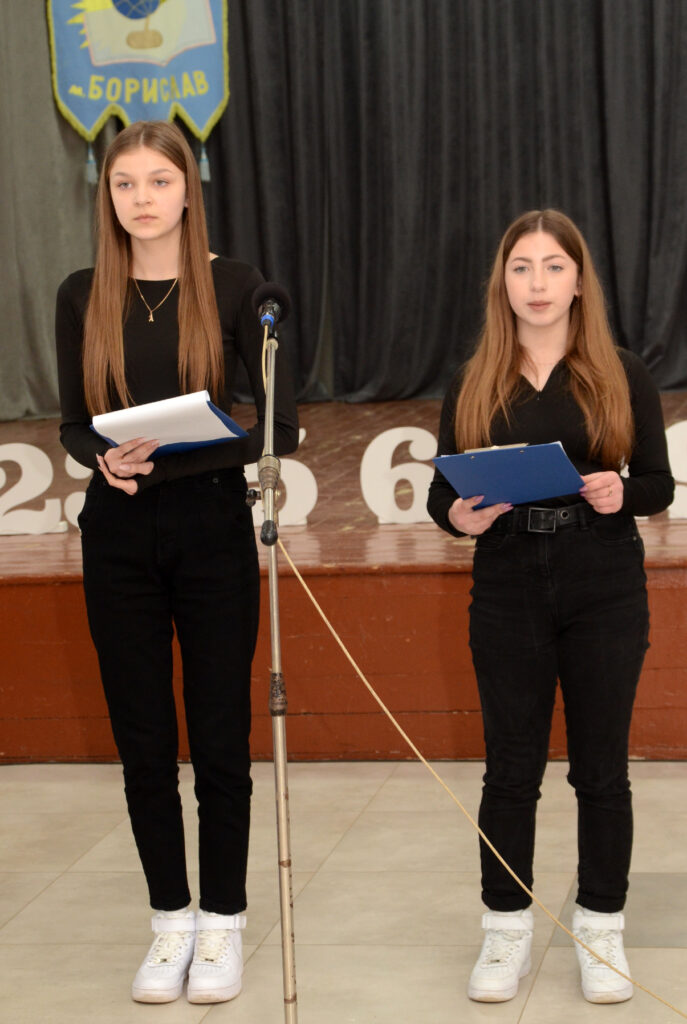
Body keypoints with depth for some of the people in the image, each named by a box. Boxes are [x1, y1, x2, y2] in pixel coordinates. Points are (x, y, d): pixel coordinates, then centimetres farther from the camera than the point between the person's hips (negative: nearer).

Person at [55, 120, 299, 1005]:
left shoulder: (231, 285, -4)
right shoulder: (83, 296, 4)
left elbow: (281, 425, -7)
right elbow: (73, 423, 9)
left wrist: (174, 457, -20)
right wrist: (106, 459, -14)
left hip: (213, 528, -2)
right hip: (118, 534, 2)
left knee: (219, 738, 4)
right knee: (143, 740, 8)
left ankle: (222, 923, 19)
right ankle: (171, 920, 23)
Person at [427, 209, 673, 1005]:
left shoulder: (622, 375, 1)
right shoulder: (472, 385, 4)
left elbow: (659, 485, 2)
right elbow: (441, 490, 5)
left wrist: (620, 494, -19)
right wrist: (458, 516, -16)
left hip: (606, 596, -1)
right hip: (508, 596, 1)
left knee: (600, 768, 6)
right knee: (511, 768, 7)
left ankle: (602, 932, 20)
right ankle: (506, 933, 20)